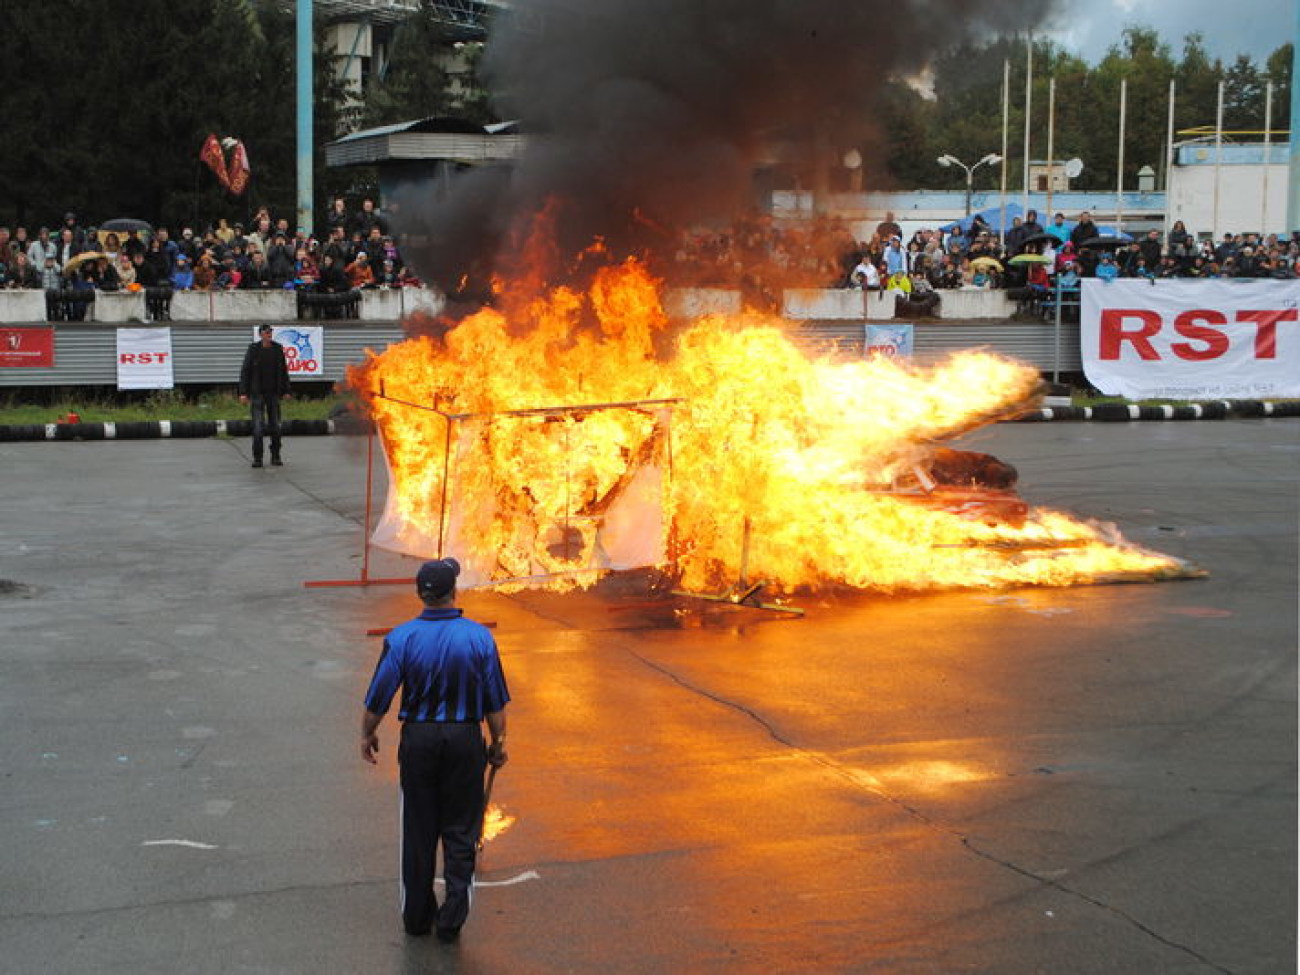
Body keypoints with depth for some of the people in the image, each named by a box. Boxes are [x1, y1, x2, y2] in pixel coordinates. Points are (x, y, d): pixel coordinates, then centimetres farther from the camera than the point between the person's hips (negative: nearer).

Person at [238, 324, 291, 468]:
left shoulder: (278, 348, 2)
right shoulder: (253, 349, -6)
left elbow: (283, 371, 9)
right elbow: (245, 371, -5)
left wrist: (286, 391, 6)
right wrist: (243, 393, -12)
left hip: (273, 392, 3)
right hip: (257, 392, -3)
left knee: (275, 425, 3)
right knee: (258, 426, -8)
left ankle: (275, 457, 12)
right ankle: (257, 458, -2)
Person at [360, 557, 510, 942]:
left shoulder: (401, 638, -10)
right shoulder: (478, 637, -9)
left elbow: (379, 697, -5)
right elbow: (496, 701, -3)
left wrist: (367, 735, 12)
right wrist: (498, 742, 10)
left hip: (418, 740, 0)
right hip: (465, 740, 0)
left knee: (418, 830, 13)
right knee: (460, 831, 10)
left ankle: (417, 915, 22)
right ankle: (451, 919, 7)